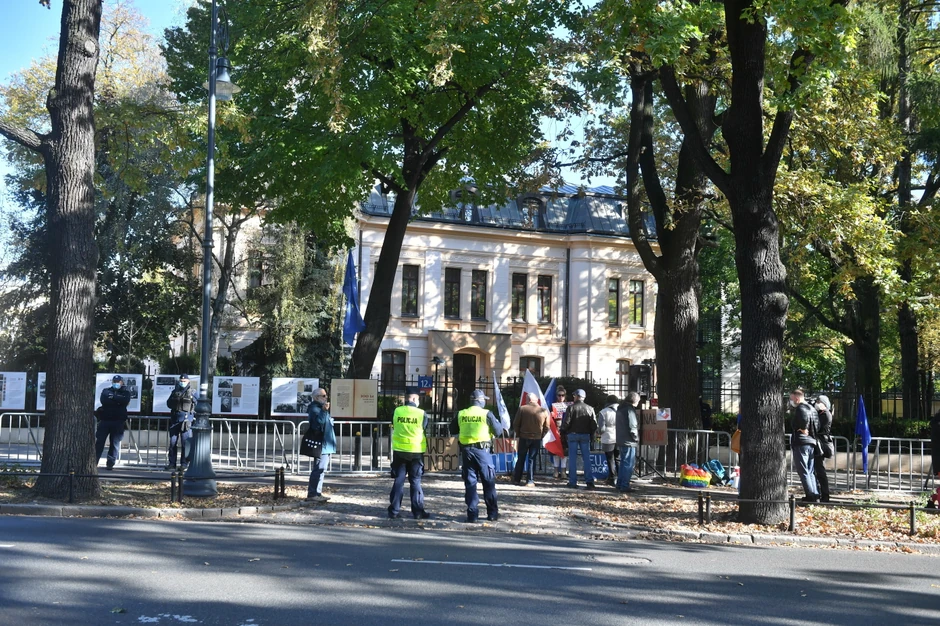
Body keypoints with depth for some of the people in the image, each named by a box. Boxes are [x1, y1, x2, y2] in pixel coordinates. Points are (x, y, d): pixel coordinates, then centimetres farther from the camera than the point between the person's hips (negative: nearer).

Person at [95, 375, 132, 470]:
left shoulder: (125, 393, 10)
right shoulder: (106, 391, 14)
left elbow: (125, 400, -12)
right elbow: (103, 400, -6)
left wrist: (113, 397, -9)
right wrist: (117, 401, -12)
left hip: (118, 422, -1)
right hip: (105, 420, 1)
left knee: (115, 443, 0)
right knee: (99, 441, -4)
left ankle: (111, 463, 6)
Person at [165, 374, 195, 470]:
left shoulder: (191, 392, 4)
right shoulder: (175, 392, 14)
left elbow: (196, 404, -2)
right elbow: (169, 404, 12)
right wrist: (175, 399, -1)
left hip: (186, 418, -4)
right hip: (175, 418, 4)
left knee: (185, 442, -6)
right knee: (172, 442, 6)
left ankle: (184, 463, -2)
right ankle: (172, 463, 12)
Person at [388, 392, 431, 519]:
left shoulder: (397, 411, -4)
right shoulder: (421, 414, -10)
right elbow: (425, 429, 2)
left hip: (399, 450, 2)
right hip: (416, 451, -2)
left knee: (398, 481, 8)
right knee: (415, 481, 6)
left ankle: (394, 510, 7)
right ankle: (418, 511, 8)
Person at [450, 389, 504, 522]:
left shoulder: (460, 415, 3)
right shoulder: (487, 414, -7)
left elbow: (453, 430, 13)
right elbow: (498, 431, -3)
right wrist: (497, 422, 16)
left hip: (466, 450, 3)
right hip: (482, 450, -3)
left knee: (470, 482, 7)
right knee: (489, 482, 8)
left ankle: (472, 514, 4)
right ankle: (492, 513, 12)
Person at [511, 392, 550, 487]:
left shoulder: (522, 409, -6)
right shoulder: (544, 411, -2)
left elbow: (515, 424, -4)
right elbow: (546, 428, 1)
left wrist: (518, 434, 9)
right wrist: (540, 436, 12)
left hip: (523, 437, -1)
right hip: (537, 439, 1)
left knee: (521, 459, 12)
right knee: (532, 459, 6)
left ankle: (517, 479, 16)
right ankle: (530, 481, 2)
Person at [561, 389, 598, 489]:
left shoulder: (571, 408, -7)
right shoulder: (590, 409, 3)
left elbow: (566, 423, -11)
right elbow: (594, 424, 3)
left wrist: (562, 432, 5)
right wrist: (591, 434, 15)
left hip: (572, 435, -2)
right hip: (585, 435, 2)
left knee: (572, 458, 3)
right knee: (586, 458, 6)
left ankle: (573, 482, 2)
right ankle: (589, 481, -2)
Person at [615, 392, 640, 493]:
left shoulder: (620, 408, 14)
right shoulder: (630, 410, -16)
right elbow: (632, 427, -22)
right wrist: (636, 438, -9)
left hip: (621, 441, 10)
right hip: (629, 442, -10)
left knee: (623, 462, 18)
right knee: (629, 463, -4)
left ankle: (620, 484, 23)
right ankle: (624, 486, -5)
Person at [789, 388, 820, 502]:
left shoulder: (800, 408, -11)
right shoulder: (811, 408, 18)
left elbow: (804, 417, -32)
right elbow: (817, 422, 22)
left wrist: (803, 429, -18)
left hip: (801, 443, -9)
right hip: (812, 442, 9)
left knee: (803, 471, -5)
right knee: (810, 471, 15)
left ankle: (811, 495, -9)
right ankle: (815, 495, 13)